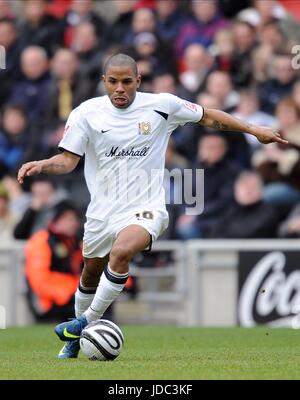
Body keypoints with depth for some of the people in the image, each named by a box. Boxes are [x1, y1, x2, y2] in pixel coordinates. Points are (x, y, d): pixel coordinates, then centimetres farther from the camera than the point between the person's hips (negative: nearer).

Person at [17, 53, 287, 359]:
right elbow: (68, 160, -3)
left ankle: (89, 321, -15)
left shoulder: (162, 105, -4)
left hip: (145, 208, -3)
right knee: (91, 273, 16)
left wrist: (253, 130, 13)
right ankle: (78, 339, 41)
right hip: (102, 210, 3)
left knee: (121, 251, -31)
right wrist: (41, 165, -25)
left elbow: (207, 116, 10)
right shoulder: (87, 113, -4)